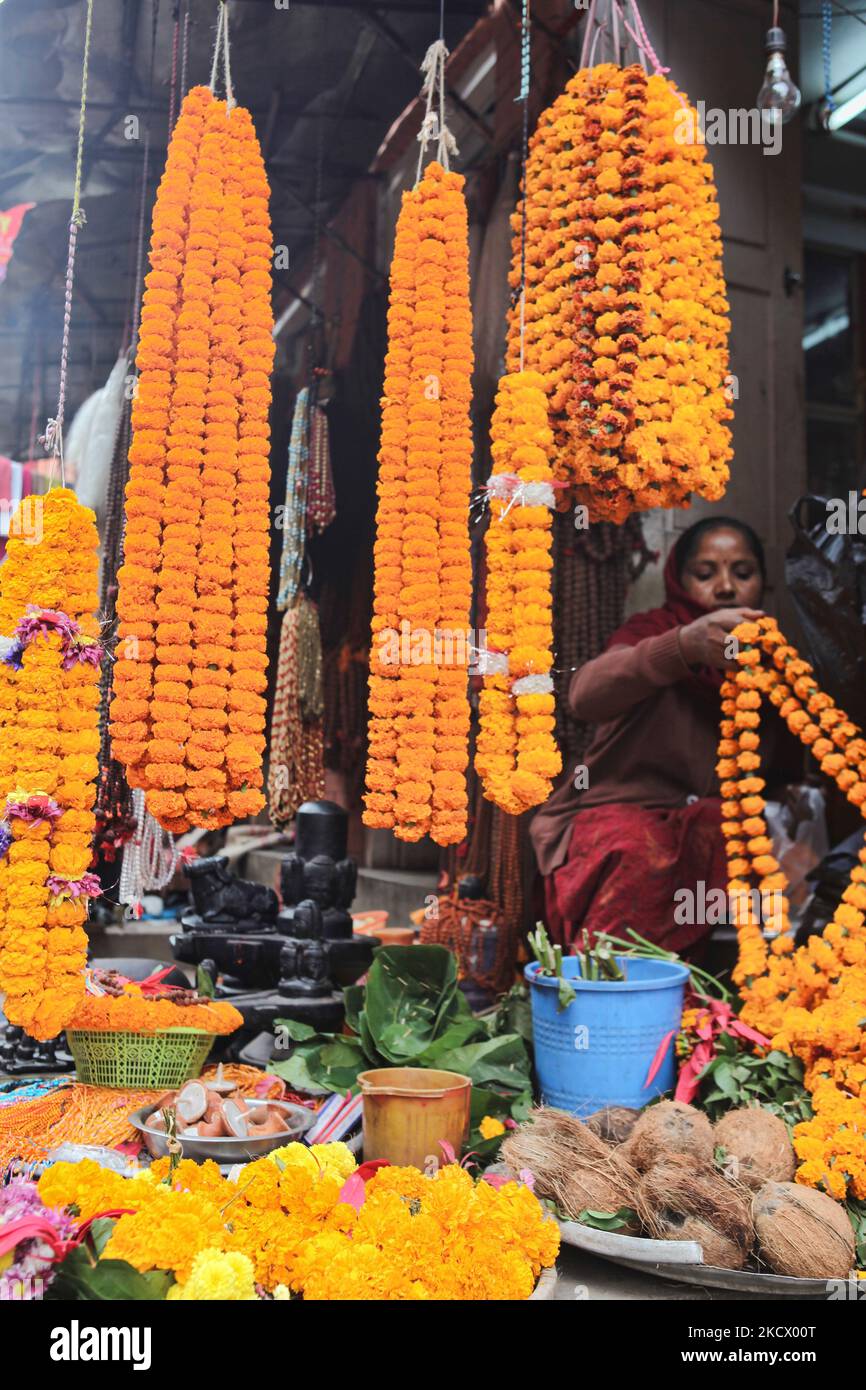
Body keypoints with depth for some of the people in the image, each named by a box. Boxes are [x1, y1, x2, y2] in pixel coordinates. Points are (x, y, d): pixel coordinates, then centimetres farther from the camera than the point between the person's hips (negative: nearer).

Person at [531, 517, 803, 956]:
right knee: (640, 850, -38)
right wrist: (685, 646, -47)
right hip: (617, 812, -5)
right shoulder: (652, 631, -5)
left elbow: (789, 772, 16)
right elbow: (585, 696, -30)